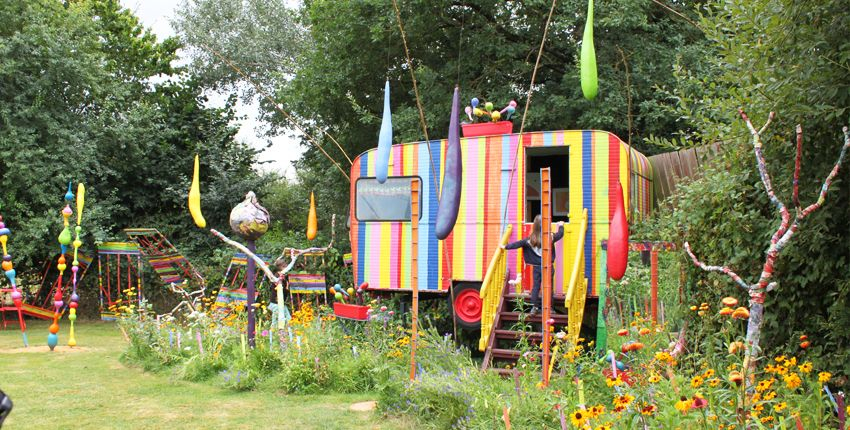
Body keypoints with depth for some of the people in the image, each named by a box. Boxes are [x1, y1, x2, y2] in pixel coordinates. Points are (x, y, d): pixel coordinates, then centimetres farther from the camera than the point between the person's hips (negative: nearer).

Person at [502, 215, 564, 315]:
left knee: (535, 287, 9)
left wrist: (506, 247, 4)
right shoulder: (550, 238, -8)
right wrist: (561, 226, 30)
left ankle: (535, 307, 9)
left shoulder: (531, 239, -9)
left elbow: (518, 244, -6)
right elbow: (560, 234, 9)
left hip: (536, 267, 0)